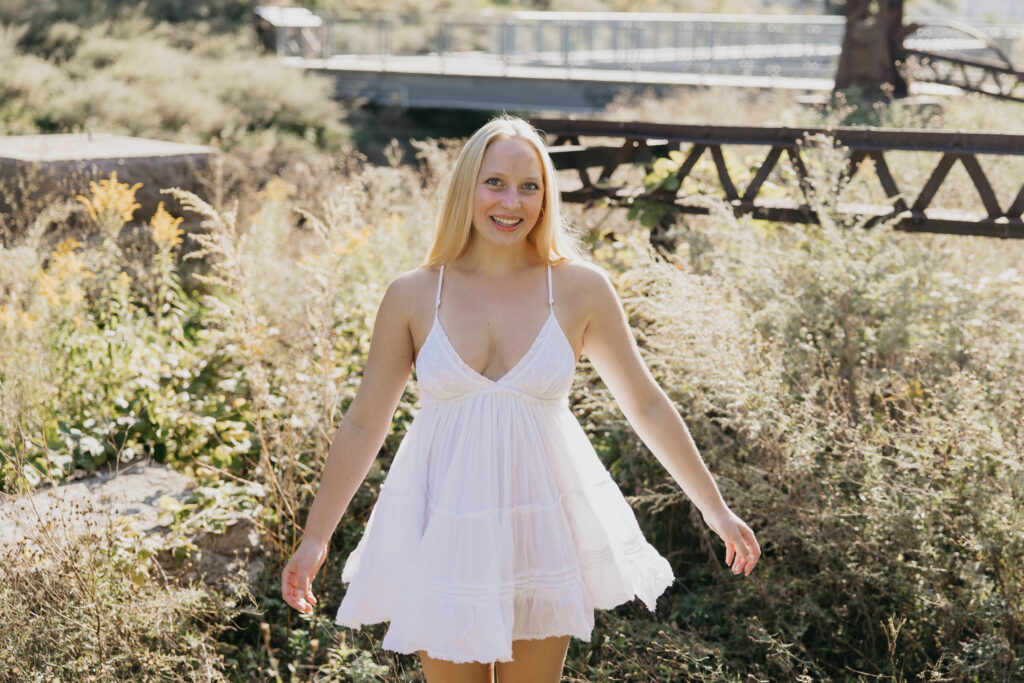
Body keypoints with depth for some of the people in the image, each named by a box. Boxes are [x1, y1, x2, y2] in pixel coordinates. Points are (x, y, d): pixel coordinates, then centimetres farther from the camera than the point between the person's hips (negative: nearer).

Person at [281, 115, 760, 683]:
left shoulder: (580, 288, -5)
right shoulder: (413, 295, -5)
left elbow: (646, 406, 4)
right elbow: (363, 425, 3)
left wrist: (715, 509, 8)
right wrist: (315, 538, 5)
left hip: (542, 526, 0)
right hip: (444, 527, 0)